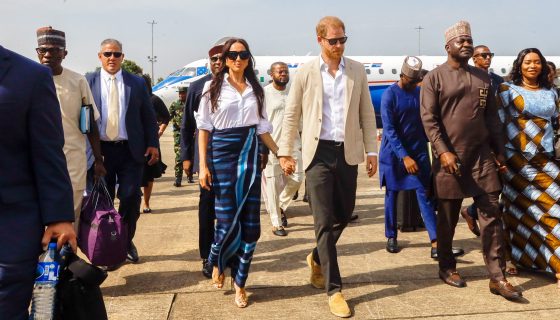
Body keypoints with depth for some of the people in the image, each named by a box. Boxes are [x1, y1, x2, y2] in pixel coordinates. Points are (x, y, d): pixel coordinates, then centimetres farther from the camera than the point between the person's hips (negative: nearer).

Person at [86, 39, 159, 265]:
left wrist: (152, 144, 0)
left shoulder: (137, 83, 5)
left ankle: (126, 242, 19)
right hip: (100, 150, 0)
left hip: (131, 150, 0)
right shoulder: (88, 82, 2)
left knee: (131, 198, 1)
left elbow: (148, 116, 7)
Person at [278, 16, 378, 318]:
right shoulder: (305, 72, 0)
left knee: (343, 215, 13)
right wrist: (285, 152, 0)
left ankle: (317, 259, 40)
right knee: (324, 222, -3)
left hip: (348, 152, 3)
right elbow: (291, 115, 3)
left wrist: (371, 150, 5)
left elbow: (367, 113, 8)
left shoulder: (357, 71, 6)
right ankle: (334, 289, 5)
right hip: (318, 153, -3)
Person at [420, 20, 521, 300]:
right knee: (447, 216, 7)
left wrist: (499, 151, 11)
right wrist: (443, 151, -17)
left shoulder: (482, 77, 13)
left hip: (482, 154, 4)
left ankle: (497, 277, 3)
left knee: (491, 213, -1)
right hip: (449, 155, -4)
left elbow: (491, 116, 16)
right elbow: (428, 119, -8)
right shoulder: (434, 78, -1)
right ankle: (447, 267, 24)